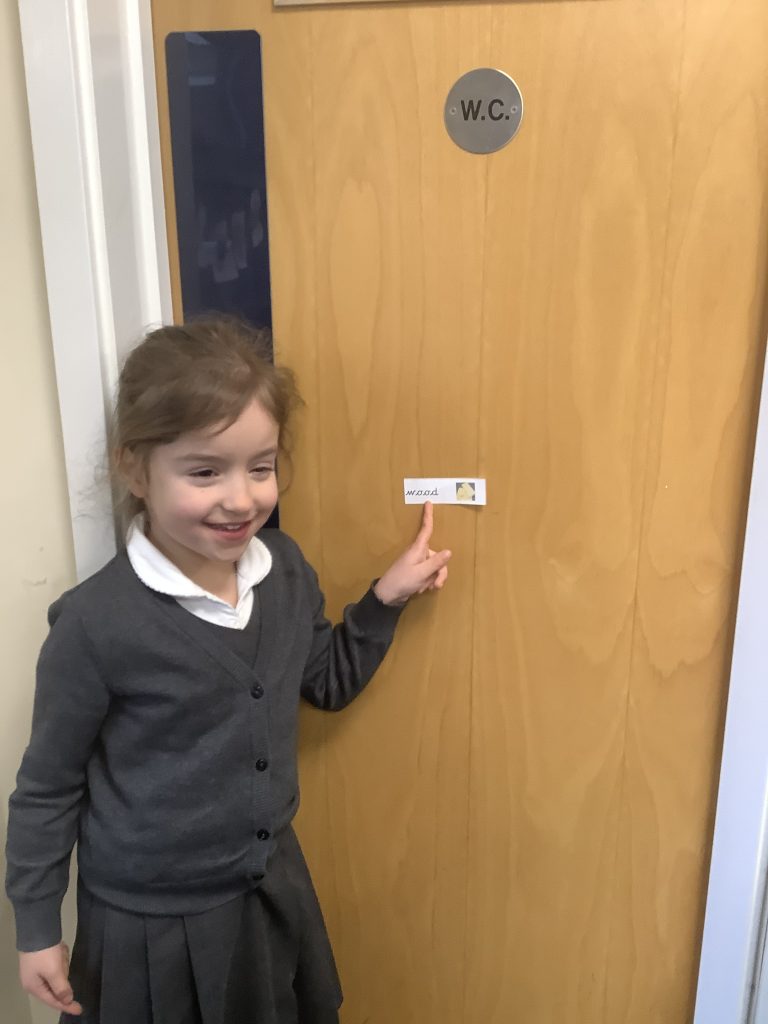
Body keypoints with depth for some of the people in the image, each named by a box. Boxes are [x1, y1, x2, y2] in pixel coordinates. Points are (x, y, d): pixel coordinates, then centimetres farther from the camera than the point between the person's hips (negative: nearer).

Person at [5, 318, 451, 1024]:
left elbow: (327, 683, 8)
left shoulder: (285, 569, -10)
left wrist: (386, 599, -4)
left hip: (276, 892, 5)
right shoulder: (97, 623, -24)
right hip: (151, 924, -4)